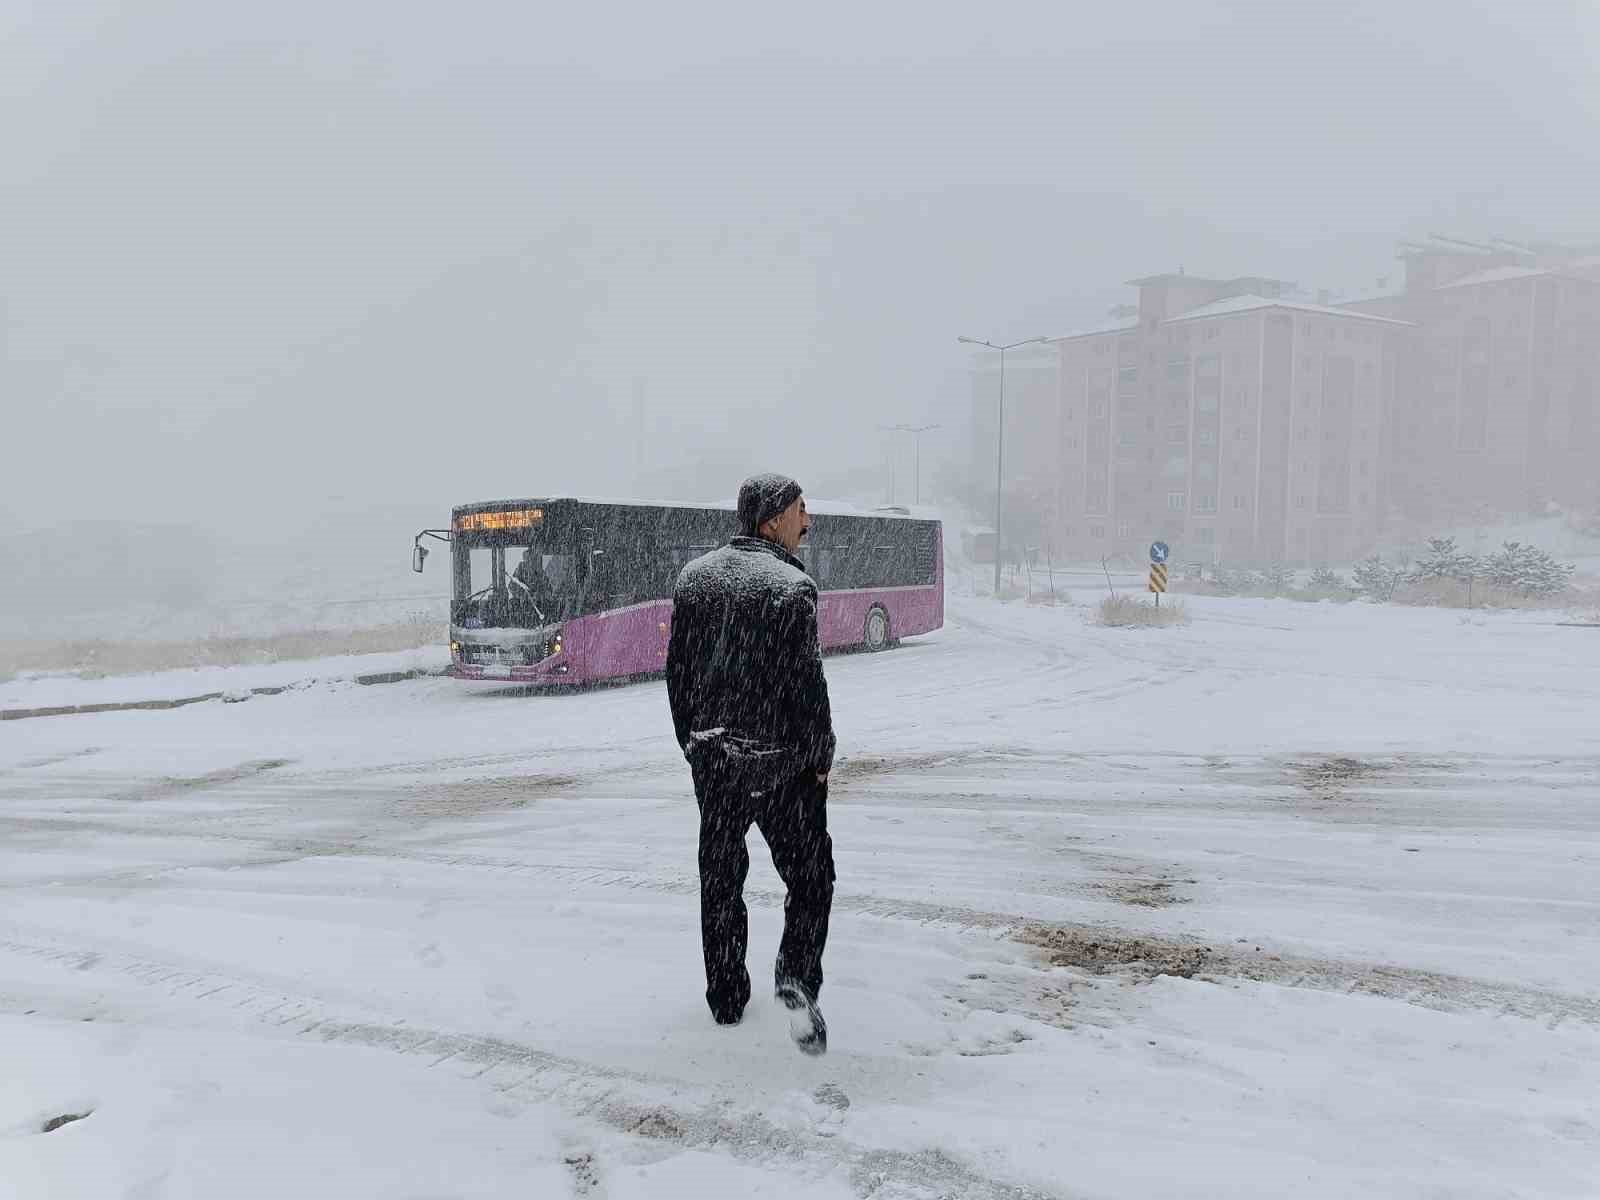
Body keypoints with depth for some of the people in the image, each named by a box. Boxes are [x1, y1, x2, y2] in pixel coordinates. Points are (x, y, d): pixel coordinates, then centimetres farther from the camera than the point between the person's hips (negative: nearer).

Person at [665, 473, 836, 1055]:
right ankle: (797, 976, -8)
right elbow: (807, 685, -15)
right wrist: (821, 757, -2)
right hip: (780, 761, -5)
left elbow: (677, 669, 8)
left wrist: (693, 743, 16)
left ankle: (726, 996, 26)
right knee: (810, 874, 9)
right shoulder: (791, 588, -14)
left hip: (710, 757, 5)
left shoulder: (694, 575, 4)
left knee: (720, 879, 17)